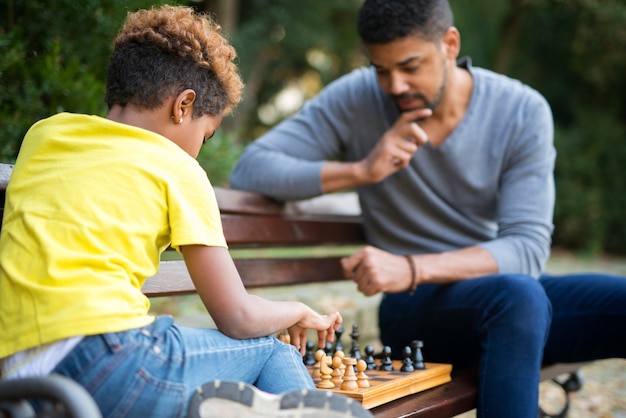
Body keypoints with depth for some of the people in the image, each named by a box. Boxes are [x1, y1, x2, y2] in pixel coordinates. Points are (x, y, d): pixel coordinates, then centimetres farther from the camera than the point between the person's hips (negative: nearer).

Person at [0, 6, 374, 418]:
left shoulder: (43, 133, 19)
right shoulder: (177, 168, 5)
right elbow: (237, 318, 6)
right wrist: (300, 313, 26)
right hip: (105, 355, -6)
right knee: (271, 351, 16)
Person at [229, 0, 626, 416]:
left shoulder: (523, 112, -5)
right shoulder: (355, 98, -4)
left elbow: (527, 249, -14)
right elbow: (250, 168, -8)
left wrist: (412, 268, -28)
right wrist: (360, 170, -20)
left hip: (515, 293, 3)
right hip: (415, 306, -2)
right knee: (519, 296, -35)